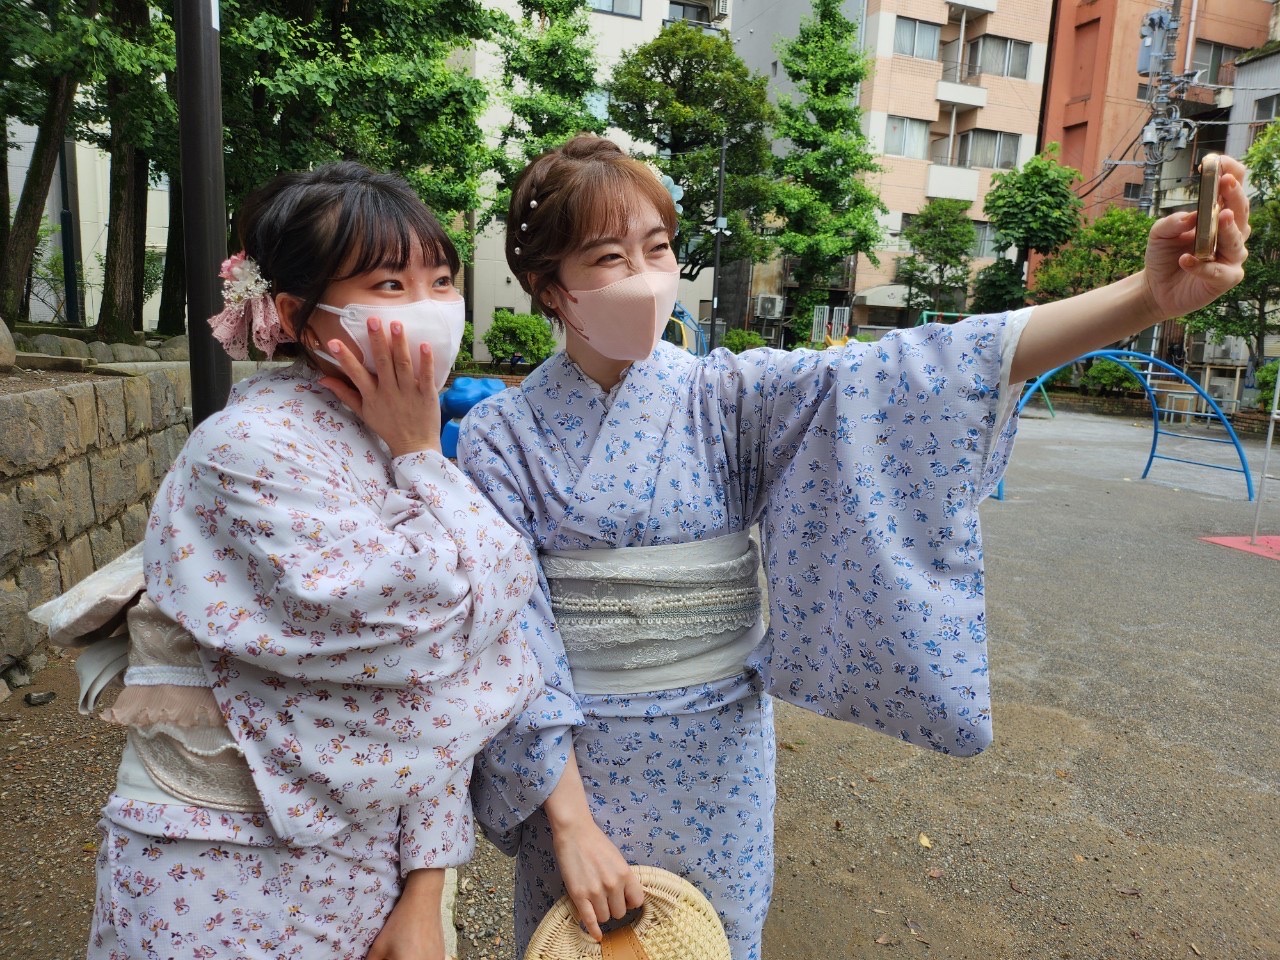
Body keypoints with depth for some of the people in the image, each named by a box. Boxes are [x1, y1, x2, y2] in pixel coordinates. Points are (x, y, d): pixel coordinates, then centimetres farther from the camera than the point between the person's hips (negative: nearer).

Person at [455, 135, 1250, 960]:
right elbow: (510, 636, -12)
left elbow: (909, 376, -21)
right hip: (574, 760, 0)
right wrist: (569, 819, -14)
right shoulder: (502, 437, -10)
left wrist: (1146, 297, -32)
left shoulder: (729, 398, -9)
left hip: (719, 753, 1)